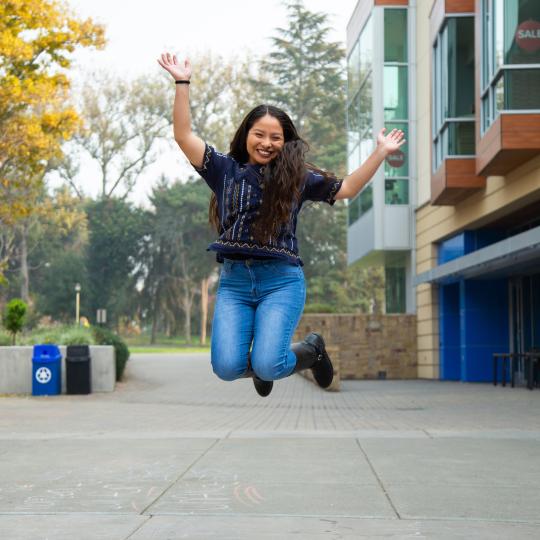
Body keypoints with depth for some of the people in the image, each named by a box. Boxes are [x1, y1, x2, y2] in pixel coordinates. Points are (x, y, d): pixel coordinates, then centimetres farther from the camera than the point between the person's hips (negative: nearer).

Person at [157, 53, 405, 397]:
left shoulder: (296, 176, 11)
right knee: (227, 367, -16)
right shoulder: (225, 170, 10)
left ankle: (311, 351, 17)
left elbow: (348, 188, 14)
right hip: (234, 281, 1)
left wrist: (381, 153, 7)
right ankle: (262, 364, 23)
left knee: (266, 367, -19)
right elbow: (184, 136, 2)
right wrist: (182, 84, -5)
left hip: (281, 281, -1)